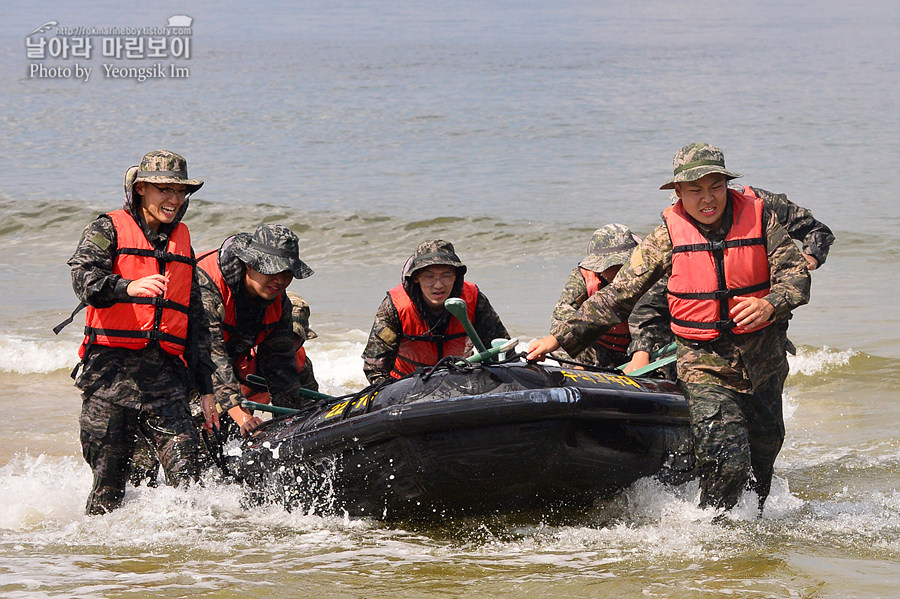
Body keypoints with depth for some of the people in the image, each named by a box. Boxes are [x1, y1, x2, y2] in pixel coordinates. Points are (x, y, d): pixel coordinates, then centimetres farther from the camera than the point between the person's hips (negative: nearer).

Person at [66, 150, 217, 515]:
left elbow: (196, 320, 23)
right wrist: (129, 287, -38)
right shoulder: (108, 230, 4)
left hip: (164, 375, 4)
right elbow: (84, 279, -17)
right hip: (110, 371, -4)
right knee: (109, 473, -2)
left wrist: (205, 388, 19)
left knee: (185, 463, -16)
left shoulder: (181, 241, 20)